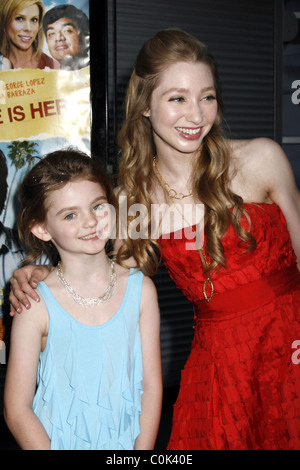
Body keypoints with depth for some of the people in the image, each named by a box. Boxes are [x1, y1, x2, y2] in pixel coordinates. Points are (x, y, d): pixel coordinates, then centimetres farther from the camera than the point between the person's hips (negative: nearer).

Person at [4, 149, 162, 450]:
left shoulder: (140, 289, -8)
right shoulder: (37, 304, -16)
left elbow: (151, 386, -5)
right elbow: (16, 409, -12)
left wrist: (142, 451, -11)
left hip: (126, 442, 2)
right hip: (57, 442, -2)